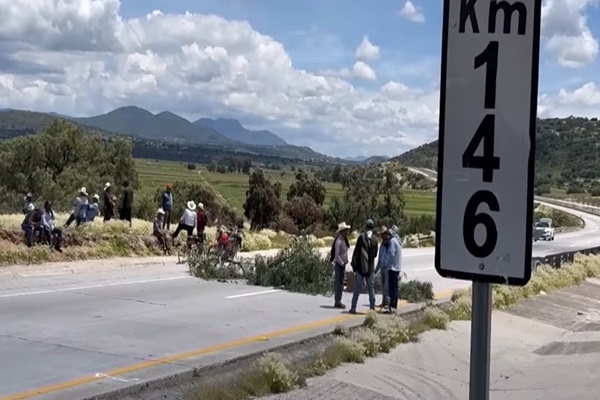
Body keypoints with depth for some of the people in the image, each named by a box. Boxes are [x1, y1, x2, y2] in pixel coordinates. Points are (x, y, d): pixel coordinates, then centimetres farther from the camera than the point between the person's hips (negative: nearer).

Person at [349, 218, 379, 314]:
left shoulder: (361, 236, -9)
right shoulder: (375, 239, 1)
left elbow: (356, 251, -9)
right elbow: (375, 254, 6)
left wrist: (354, 264, -3)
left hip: (360, 267, -3)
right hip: (370, 267, 3)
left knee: (357, 288, 2)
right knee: (371, 287, 11)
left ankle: (353, 307, 1)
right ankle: (372, 307, 9)